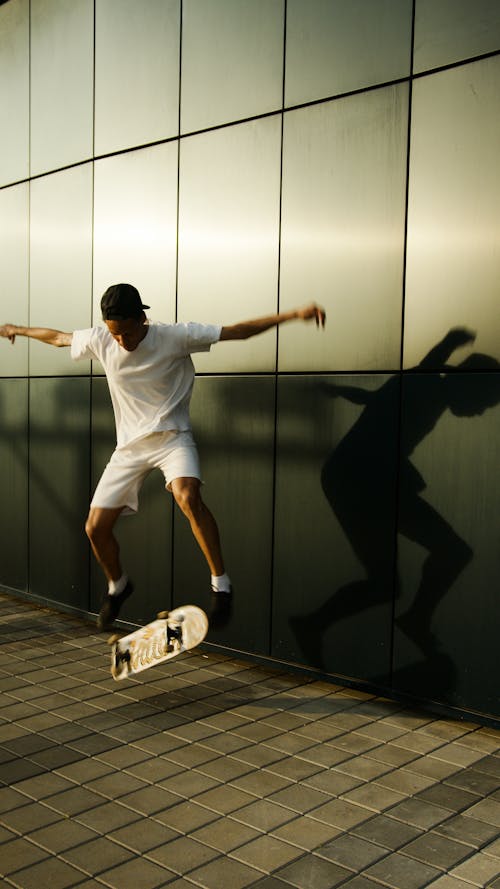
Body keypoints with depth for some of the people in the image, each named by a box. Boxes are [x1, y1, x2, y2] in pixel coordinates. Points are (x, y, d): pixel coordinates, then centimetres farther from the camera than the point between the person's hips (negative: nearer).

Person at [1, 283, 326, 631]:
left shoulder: (175, 336, -16)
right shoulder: (99, 340, -5)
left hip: (172, 436, -4)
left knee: (188, 496, -36)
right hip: (129, 445, 5)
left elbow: (239, 331, -18)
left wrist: (293, 315, -26)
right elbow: (58, 337, 15)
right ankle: (118, 585, 33)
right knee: (96, 527, 2)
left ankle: (221, 584, -22)